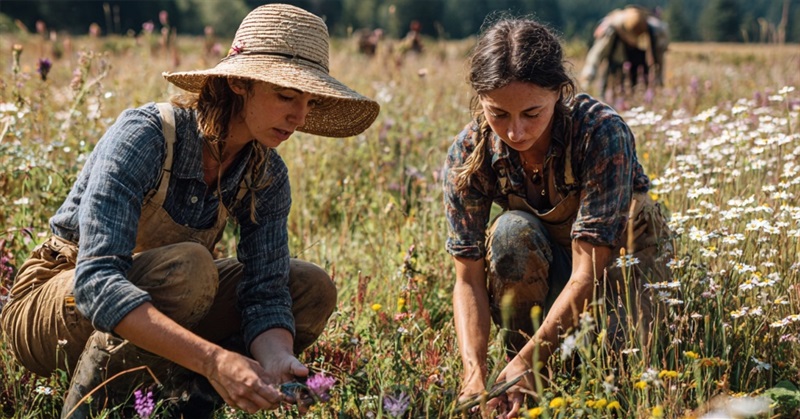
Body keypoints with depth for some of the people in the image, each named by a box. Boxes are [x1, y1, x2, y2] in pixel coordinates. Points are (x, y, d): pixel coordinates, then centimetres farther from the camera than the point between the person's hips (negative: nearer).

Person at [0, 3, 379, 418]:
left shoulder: (266, 177, -9)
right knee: (188, 266, -35)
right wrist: (212, 359, -49)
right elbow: (96, 281, -39)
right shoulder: (144, 136, -29)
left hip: (154, 298, 6)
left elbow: (266, 291, -12)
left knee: (313, 288, -8)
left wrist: (274, 360, -36)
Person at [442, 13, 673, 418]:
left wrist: (526, 360, -42)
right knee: (512, 231, -32)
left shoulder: (603, 133, -32)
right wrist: (474, 373, -37)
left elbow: (589, 269, -35)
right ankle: (531, 385, -18)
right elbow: (469, 278, -22)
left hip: (622, 258, -2)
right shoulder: (468, 153, -22)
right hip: (545, 270, 3)